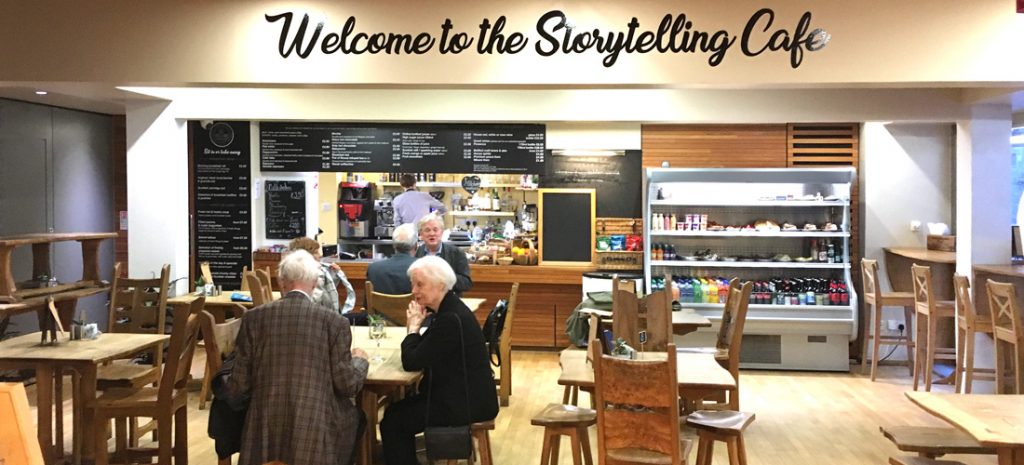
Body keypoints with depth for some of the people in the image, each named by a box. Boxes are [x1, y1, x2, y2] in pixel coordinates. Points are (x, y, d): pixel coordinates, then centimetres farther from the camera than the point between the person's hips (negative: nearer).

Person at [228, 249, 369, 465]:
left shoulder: (254, 317, -2)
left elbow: (238, 386, -1)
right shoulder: (335, 322, -7)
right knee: (355, 415, 27)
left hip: (265, 433, 2)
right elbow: (347, 385, -4)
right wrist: (360, 360, 16)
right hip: (315, 434, -2)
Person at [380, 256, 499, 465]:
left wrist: (413, 326, -7)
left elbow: (411, 362, -20)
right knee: (398, 410, 18)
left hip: (466, 403, -10)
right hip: (465, 395, 10)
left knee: (392, 420, -2)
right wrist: (416, 326, -4)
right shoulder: (449, 309, 7)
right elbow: (420, 354, 12)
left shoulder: (450, 319, -24)